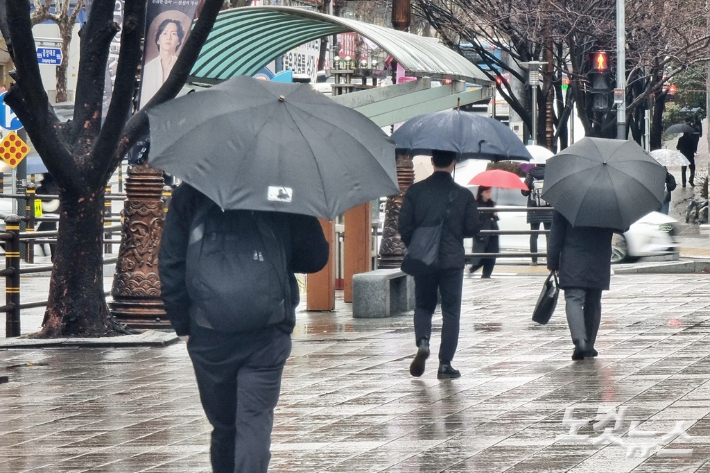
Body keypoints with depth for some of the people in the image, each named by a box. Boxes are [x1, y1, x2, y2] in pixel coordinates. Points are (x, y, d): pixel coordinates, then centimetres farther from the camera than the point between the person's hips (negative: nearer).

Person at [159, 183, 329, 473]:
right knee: (255, 425, -4)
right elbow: (315, 258, 1)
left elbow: (171, 265, 0)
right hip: (267, 338, -1)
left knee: (223, 426, 14)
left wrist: (182, 325, 6)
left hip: (209, 338, 2)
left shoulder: (189, 195, 1)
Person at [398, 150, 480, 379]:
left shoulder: (415, 191, -3)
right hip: (452, 261, -1)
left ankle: (422, 342, -11)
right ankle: (445, 364, 3)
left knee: (423, 306, 16)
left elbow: (404, 226, -4)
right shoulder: (463, 195, -5)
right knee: (451, 311, 6)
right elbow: (472, 229, -2)